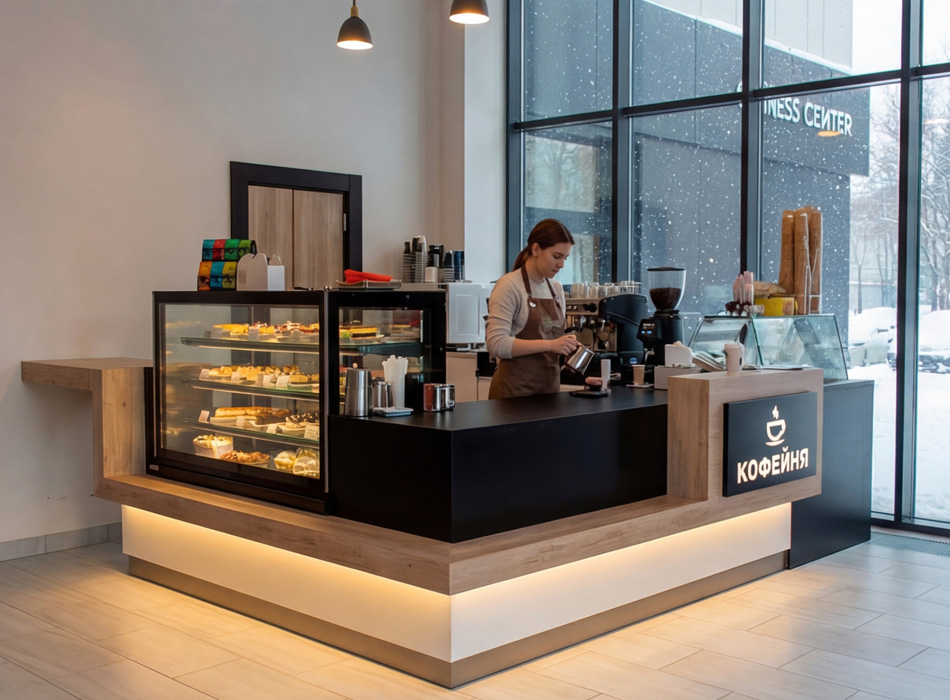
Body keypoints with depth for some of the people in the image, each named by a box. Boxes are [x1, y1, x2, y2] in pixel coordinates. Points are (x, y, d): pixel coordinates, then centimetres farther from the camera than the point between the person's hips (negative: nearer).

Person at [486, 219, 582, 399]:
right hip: (515, 390, -7)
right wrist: (550, 345, -24)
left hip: (550, 387, 7)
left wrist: (567, 347, 0)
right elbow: (496, 344, -19)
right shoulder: (509, 286, -10)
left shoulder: (556, 288, 11)